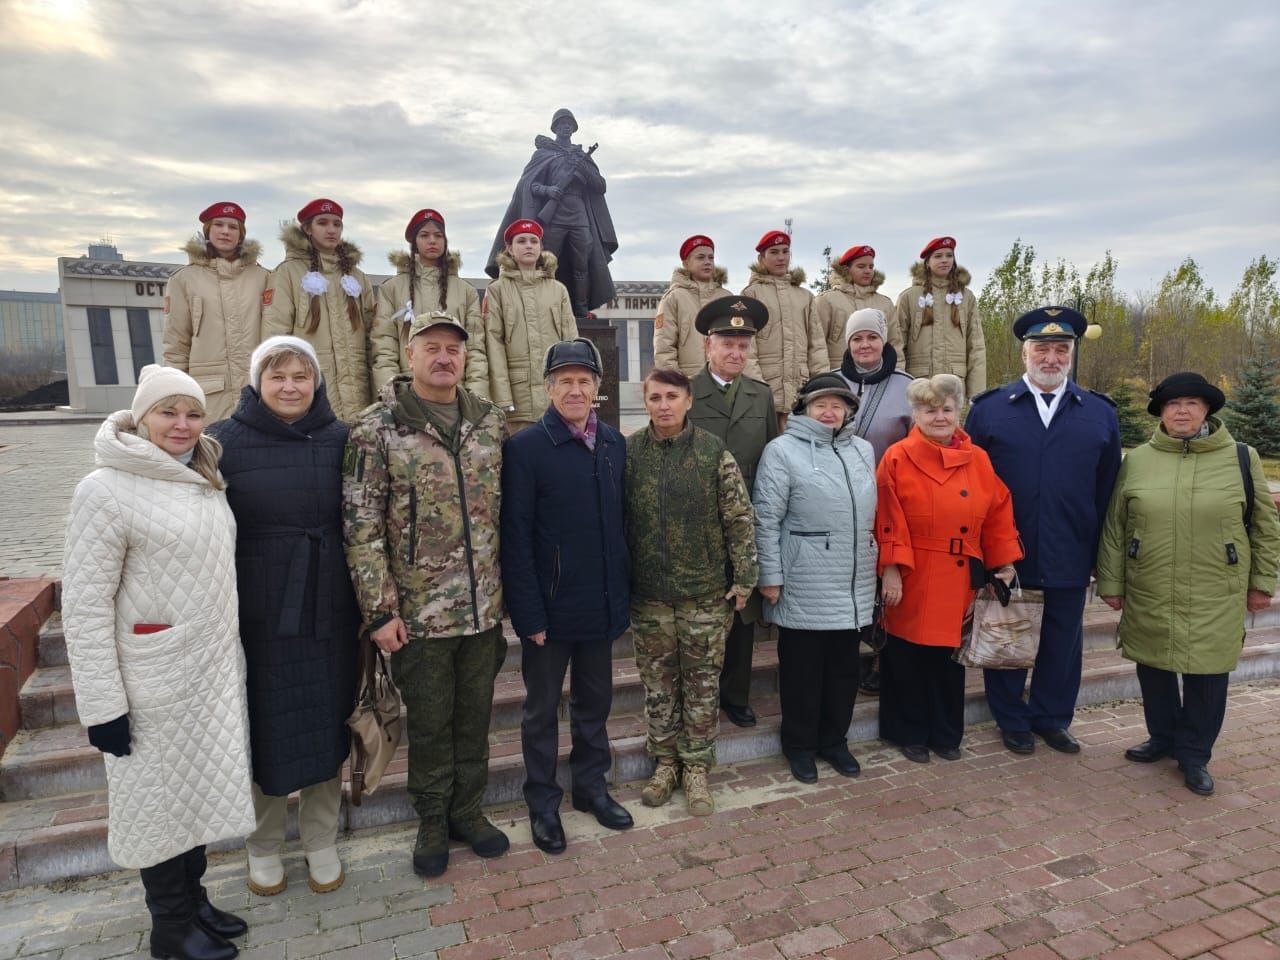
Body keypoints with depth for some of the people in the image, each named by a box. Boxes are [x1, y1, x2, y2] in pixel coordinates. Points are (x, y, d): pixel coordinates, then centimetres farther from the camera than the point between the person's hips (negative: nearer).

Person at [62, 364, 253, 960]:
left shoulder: (206, 482, 6)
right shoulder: (107, 490, -15)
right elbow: (84, 604, -16)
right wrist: (102, 704, -16)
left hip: (215, 670, 6)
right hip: (156, 682, -6)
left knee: (202, 785, 17)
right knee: (161, 795, 9)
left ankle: (194, 899, 37)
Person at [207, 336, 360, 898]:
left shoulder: (339, 440, 1)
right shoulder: (224, 443, -5)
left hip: (329, 614, 2)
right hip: (258, 616, -1)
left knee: (327, 727, 13)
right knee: (264, 731, 12)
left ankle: (321, 842, 35)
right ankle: (263, 846, 37)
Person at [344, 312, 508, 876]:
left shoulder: (489, 421, 4)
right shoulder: (378, 428, -9)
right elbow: (361, 527, -10)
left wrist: (508, 587, 10)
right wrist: (379, 610, -11)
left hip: (484, 607, 4)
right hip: (418, 613, -3)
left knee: (475, 716, 17)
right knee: (429, 723, 12)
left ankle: (468, 811, 37)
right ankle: (432, 821, 34)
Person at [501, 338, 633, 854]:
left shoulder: (614, 443, 4)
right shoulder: (525, 447, -11)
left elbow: (621, 521, 9)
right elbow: (516, 538, -13)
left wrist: (623, 593, 6)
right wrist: (530, 613, -16)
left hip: (602, 604, 5)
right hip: (551, 606, -4)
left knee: (594, 702, 19)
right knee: (543, 709, 13)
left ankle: (591, 786, 38)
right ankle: (543, 802, 31)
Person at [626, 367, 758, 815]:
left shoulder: (714, 452, -5)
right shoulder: (628, 452, -2)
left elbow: (740, 518, -2)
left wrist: (744, 577, -3)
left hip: (706, 592, -1)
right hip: (648, 593, 1)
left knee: (703, 682, 10)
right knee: (658, 683, 13)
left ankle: (696, 767, 26)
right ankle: (665, 762, 31)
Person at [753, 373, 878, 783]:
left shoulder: (863, 450, 11)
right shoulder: (783, 450, -6)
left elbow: (872, 512, 17)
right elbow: (767, 519, -9)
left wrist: (873, 564, 16)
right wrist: (771, 577, -11)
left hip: (854, 587, 5)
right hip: (804, 587, -5)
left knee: (844, 666, 15)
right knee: (803, 669, 8)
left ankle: (834, 740, 33)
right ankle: (800, 745, 26)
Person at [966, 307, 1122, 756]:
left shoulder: (1100, 413, 5)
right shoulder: (988, 408, -1)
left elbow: (1107, 490, 6)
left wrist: (1100, 555, 3)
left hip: (1069, 562, 2)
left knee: (1063, 643, 14)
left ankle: (1051, 719, 34)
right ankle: (1012, 722, 29)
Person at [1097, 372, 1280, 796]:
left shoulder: (1242, 458, 0)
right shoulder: (1136, 460, 1)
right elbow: (1113, 527, 4)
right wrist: (1111, 582, 2)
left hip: (1215, 598, -1)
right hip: (1148, 595, 1)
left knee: (1206, 673, 7)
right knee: (1154, 668, 13)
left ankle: (1194, 754, 26)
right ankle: (1163, 737, 35)